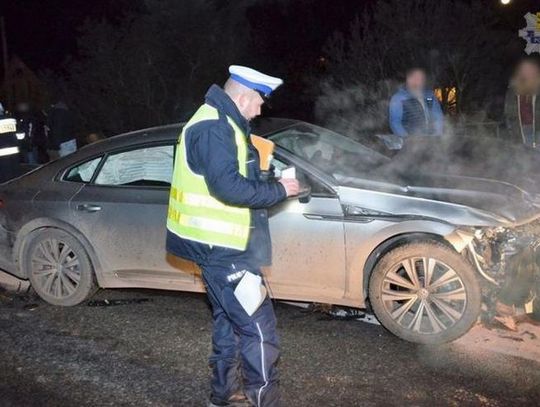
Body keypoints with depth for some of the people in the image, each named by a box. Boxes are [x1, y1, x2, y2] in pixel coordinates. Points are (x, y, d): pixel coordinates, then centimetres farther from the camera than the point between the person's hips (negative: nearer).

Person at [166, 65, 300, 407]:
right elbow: (228, 187, -27)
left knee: (230, 321, 20)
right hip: (222, 247, -11)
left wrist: (267, 182, 8)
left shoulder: (219, 123, 16)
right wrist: (278, 190, -17)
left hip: (219, 245, 11)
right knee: (258, 328, -6)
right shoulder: (214, 128, -18)